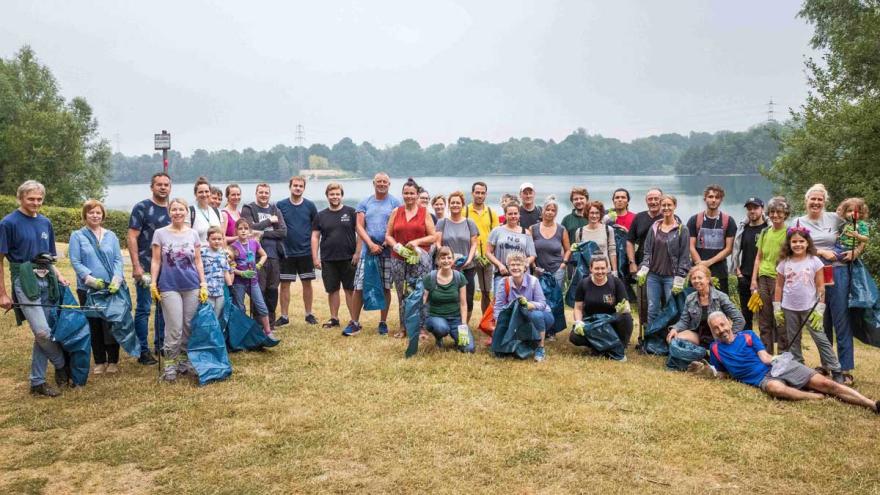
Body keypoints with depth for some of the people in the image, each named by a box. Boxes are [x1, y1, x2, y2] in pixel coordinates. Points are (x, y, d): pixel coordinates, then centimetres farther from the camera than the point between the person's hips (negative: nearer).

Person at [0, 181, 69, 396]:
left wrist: (58, 274, 2)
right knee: (42, 331, -15)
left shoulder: (45, 223, 11)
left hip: (46, 281, 5)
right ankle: (61, 364, 11)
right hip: (25, 281, -5)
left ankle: (37, 382, 16)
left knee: (42, 335, 7)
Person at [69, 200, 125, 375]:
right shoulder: (77, 236, 2)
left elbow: (118, 259, 4)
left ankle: (113, 360, 16)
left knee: (112, 323, 3)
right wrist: (90, 278, -18)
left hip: (112, 287, 1)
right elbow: (75, 261, -5)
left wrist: (117, 279, -13)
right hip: (88, 288, -1)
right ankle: (100, 361, 18)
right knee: (94, 325, 5)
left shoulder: (111, 236, 9)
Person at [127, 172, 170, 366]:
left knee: (164, 307, 13)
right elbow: (132, 237, -10)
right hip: (146, 267, -6)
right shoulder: (142, 208, -6)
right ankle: (143, 351, 6)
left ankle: (161, 345, 25)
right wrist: (136, 266, -16)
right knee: (143, 308, -1)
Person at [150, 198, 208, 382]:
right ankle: (170, 364, 8)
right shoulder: (160, 233, 2)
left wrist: (203, 284, 4)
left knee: (189, 326, 6)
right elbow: (156, 261, 2)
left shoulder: (193, 234, 7)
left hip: (192, 286, 2)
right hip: (169, 286, -2)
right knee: (174, 328, -5)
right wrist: (153, 284, -4)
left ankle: (184, 360, 21)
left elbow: (198, 261, 9)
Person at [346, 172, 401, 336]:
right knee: (359, 287, -1)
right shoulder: (365, 203, 10)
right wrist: (371, 244, -9)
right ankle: (354, 323, 8)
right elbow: (359, 226, 3)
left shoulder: (395, 203, 5)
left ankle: (383, 323, 15)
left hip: (387, 251, -1)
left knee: (386, 288, 4)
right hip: (368, 250, 1)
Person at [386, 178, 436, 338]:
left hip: (419, 259, -2)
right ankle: (403, 327, 16)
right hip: (398, 259, 2)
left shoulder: (424, 212, 6)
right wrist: (397, 246, -8)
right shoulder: (396, 212, 11)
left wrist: (417, 242, -11)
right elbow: (388, 235, 10)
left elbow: (433, 236, 3)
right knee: (402, 294, 6)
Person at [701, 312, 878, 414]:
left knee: (825, 383, -14)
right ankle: (819, 397, -22)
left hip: (779, 366, 3)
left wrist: (772, 359, -14)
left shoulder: (748, 335, 10)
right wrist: (705, 368, 2)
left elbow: (765, 358, 3)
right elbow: (721, 374, 17)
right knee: (776, 388, -42)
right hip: (764, 378, -2)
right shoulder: (716, 349, 8)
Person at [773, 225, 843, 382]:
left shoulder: (814, 261, -3)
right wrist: (777, 308, 3)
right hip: (789, 309, 3)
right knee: (793, 341, 10)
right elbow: (779, 286, 7)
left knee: (821, 339, -3)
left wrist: (819, 309, -7)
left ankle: (836, 371, 4)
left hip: (809, 308, -3)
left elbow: (820, 287, -3)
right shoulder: (784, 262, 2)